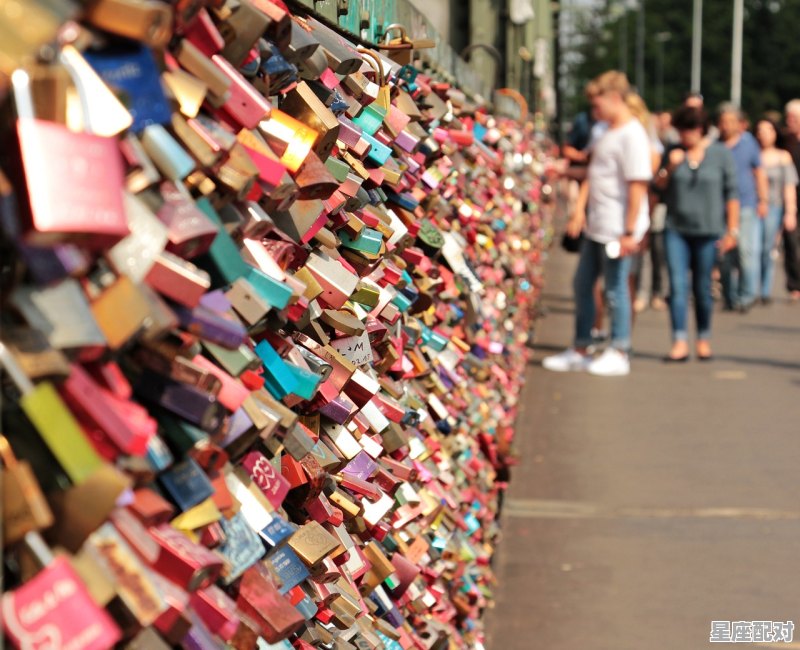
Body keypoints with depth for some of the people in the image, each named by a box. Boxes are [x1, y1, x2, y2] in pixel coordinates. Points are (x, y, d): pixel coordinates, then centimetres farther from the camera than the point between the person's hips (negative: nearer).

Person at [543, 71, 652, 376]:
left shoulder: (632, 135, -15)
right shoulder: (607, 133, 14)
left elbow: (638, 186, -20)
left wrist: (630, 232, -21)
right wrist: (580, 210, 7)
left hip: (617, 230, -10)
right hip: (596, 226, 10)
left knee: (615, 289, 0)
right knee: (582, 284, 14)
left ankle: (618, 353, 13)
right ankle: (579, 351, 24)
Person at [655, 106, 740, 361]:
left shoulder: (721, 153, 0)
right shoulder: (673, 153, 7)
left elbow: (731, 193, 0)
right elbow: (658, 186, 9)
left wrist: (732, 230, -4)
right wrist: (669, 167, -9)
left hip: (708, 231, -2)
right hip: (676, 230, 2)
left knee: (702, 287, 5)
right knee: (677, 285, -7)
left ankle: (704, 338, 21)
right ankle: (680, 343, -10)